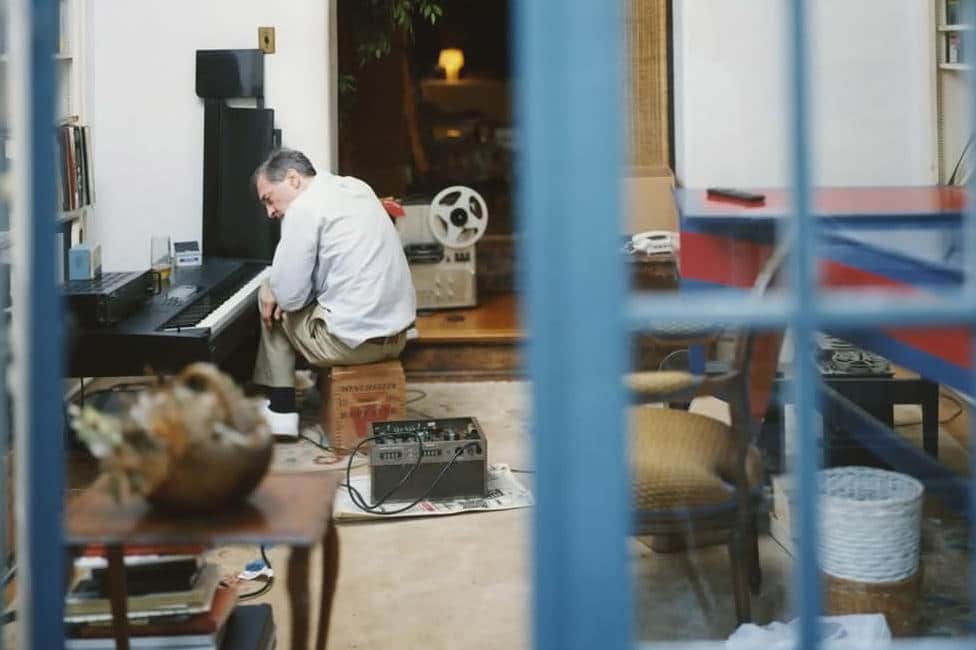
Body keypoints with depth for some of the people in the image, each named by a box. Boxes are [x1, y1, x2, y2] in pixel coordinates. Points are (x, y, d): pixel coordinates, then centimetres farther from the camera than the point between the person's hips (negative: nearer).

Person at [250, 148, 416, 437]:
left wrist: (271, 285, 10)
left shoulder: (304, 208, -12)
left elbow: (289, 296, -12)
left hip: (354, 340, -8)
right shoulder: (357, 187, 13)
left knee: (274, 308, 17)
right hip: (397, 333, 8)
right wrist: (277, 284, 9)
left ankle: (281, 410, 19)